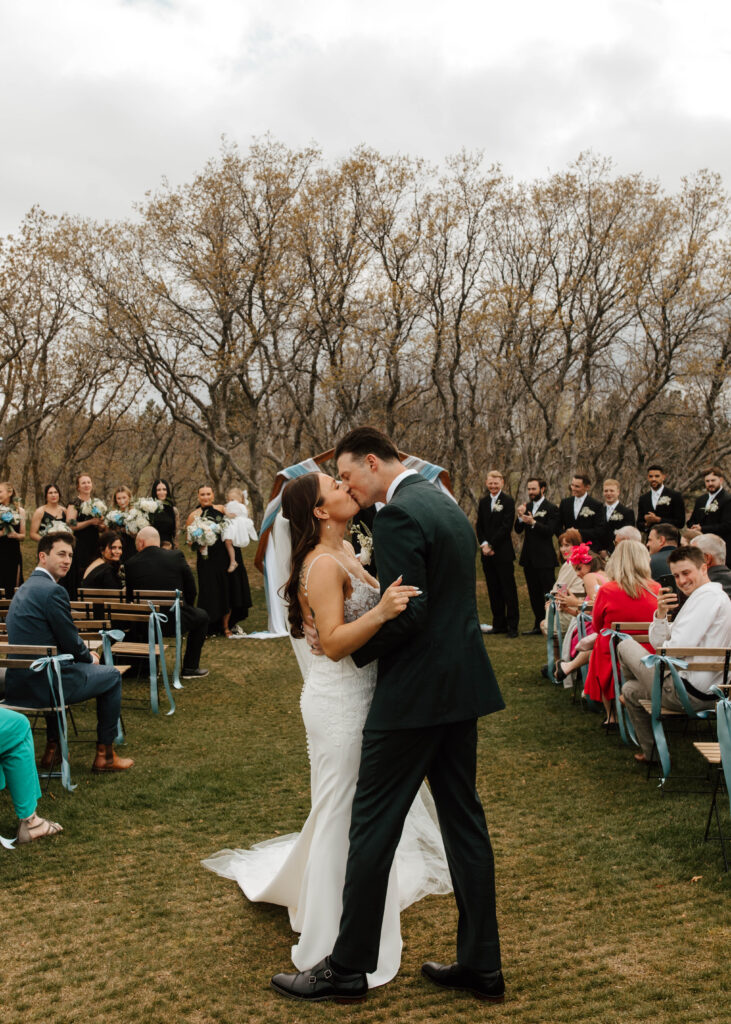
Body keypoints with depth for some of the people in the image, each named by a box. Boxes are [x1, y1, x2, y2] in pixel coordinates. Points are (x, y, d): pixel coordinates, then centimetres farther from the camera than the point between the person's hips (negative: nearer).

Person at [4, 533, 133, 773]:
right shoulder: (53, 591, -17)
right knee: (112, 676, 10)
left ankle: (52, 749, 38)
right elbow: (70, 642, -13)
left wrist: (85, 653, 16)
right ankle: (105, 755, 15)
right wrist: (90, 657, 7)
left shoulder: (25, 587, 15)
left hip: (18, 681, 9)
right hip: (42, 684, -9)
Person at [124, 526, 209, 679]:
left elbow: (130, 598, 6)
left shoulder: (131, 563, -4)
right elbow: (191, 590, 2)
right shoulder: (176, 556, -6)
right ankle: (190, 668, 25)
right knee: (202, 616, 26)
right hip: (175, 621, -2)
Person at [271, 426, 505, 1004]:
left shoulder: (399, 515, -16)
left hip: (414, 694, -9)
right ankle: (482, 964, 24)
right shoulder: (447, 506, 13)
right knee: (464, 820, 14)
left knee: (373, 825, 3)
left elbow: (406, 614, -22)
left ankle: (348, 967, 15)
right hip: (463, 686, 9)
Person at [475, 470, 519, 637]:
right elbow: (479, 525, 12)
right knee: (493, 590, 9)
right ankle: (499, 624, 17)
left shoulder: (508, 501, -4)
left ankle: (512, 625, 1)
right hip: (487, 554, 5)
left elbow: (506, 526, -11)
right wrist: (483, 544, -4)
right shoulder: (483, 502, 13)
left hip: (503, 553, -5)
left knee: (509, 590, -3)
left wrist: (491, 545, -12)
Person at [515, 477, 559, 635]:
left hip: (544, 558, -6)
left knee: (548, 593, -5)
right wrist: (520, 517, -12)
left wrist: (533, 522, -26)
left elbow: (550, 531, -15)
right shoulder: (526, 507, 12)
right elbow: (518, 530, 6)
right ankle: (539, 625, 20)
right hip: (529, 558, 6)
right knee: (534, 594, 12)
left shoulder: (551, 509, -5)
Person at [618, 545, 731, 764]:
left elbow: (678, 647, -27)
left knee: (626, 645, 4)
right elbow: (658, 643, 14)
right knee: (630, 689, 30)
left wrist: (666, 648, -4)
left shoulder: (708, 596, -18)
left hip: (686, 692, -11)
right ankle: (650, 752, 43)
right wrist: (661, 614, -5)